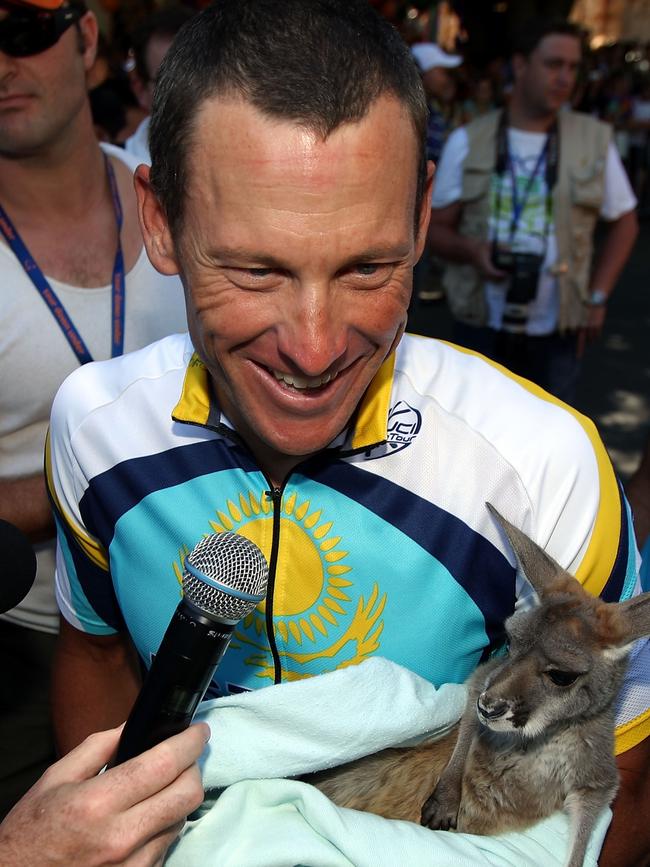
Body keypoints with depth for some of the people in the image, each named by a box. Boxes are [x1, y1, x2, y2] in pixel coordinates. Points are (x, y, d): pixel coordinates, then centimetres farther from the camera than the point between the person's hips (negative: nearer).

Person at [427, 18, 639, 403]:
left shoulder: (595, 139, 0)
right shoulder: (467, 142, -1)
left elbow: (623, 222, 10)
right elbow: (436, 227, 3)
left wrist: (598, 296, 0)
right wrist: (469, 250, -19)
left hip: (558, 331, 0)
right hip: (481, 326, 0)